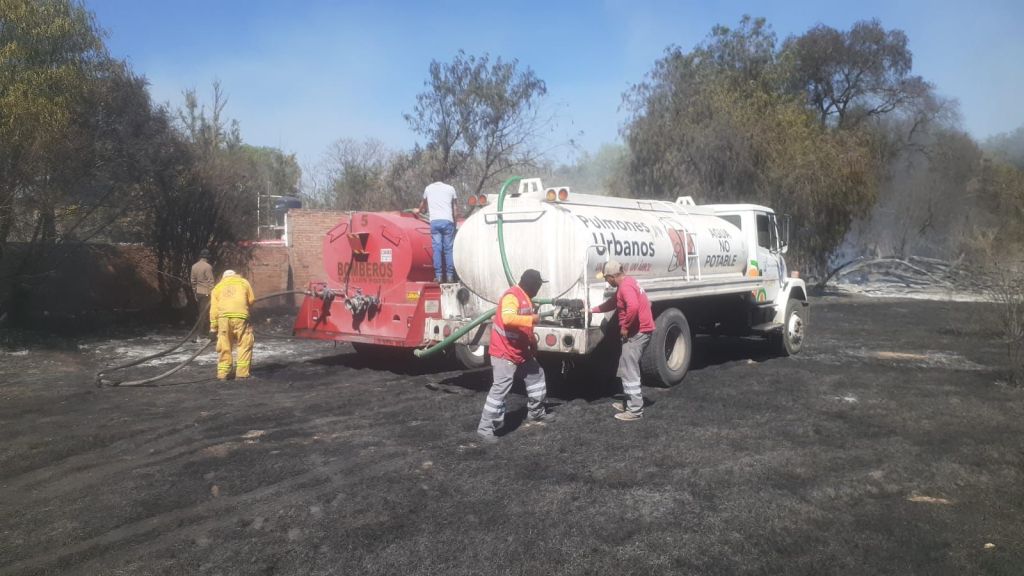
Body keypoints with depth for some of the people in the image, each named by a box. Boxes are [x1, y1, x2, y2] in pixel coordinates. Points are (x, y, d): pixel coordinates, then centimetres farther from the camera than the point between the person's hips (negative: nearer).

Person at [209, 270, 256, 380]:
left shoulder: (217, 286, 22)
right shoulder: (243, 282, 19)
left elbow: (214, 308, 13)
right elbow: (251, 300, 13)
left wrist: (213, 326, 14)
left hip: (223, 316, 2)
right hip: (240, 315, -2)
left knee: (224, 346, 10)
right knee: (244, 344, 5)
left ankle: (222, 373, 13)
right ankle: (242, 372, 1)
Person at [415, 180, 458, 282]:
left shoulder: (428, 188, 19)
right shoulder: (450, 188, 16)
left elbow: (423, 203, 35)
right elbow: (455, 208, 14)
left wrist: (419, 211, 55)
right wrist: (455, 221, 20)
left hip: (434, 221, 1)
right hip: (447, 221, -1)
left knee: (437, 248, -1)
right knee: (448, 249, 1)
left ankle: (438, 276, -6)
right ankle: (450, 275, -2)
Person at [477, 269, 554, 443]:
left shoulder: (526, 297, 12)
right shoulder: (512, 296, -21)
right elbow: (508, 318, -39)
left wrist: (532, 342, 15)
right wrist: (532, 319, -31)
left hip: (522, 351, 10)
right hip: (505, 352, -10)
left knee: (536, 375, 21)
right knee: (500, 389, -13)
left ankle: (536, 412, 39)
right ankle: (485, 428, -7)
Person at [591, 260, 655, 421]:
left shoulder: (625, 286, -18)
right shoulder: (626, 284, 16)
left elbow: (633, 307, -35)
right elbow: (612, 303, 31)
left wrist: (625, 327, -23)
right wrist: (592, 310, 32)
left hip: (637, 332, -11)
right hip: (638, 331, 11)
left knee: (629, 371, -7)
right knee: (626, 368, 19)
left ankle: (635, 410, -4)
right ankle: (629, 403, 27)